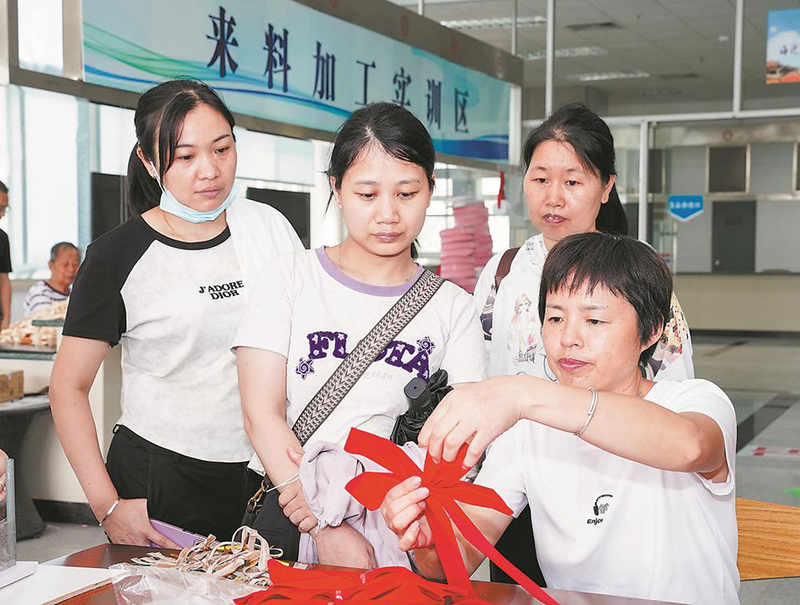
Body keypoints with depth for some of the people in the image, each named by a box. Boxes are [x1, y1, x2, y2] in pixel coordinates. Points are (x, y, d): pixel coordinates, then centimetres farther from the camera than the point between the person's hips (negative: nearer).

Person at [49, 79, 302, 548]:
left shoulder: (269, 227, 3)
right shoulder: (117, 257, -6)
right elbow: (69, 385, -3)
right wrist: (107, 505, -10)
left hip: (265, 472, 3)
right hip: (157, 483, -3)